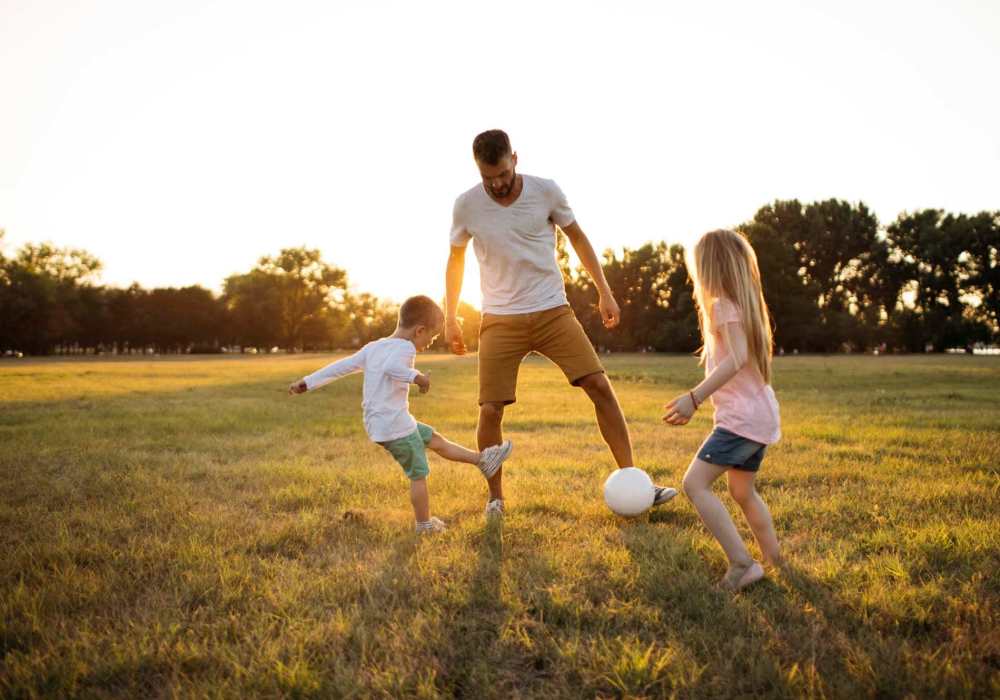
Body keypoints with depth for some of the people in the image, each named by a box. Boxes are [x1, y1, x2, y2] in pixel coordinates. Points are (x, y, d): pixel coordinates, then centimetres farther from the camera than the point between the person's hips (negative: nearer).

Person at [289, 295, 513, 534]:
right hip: (396, 427, -9)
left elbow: (341, 366, 11)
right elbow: (390, 367, -36)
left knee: (434, 439, 20)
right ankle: (425, 525, 16)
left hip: (376, 425, 9)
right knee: (418, 475, 5)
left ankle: (482, 459, 28)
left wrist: (309, 382, 13)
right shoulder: (404, 347, -14)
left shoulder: (372, 348, 11)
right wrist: (416, 376, -31)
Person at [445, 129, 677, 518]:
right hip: (501, 321, 0)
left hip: (552, 311, 1)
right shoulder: (467, 206, -5)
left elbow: (577, 238, 9)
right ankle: (495, 498, 15)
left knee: (600, 386, -9)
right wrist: (450, 318, 10)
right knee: (490, 410, -7)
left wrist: (604, 292, 7)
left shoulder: (546, 192, -6)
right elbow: (456, 260, 11)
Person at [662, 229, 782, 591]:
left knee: (695, 483, -15)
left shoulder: (724, 304, -12)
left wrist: (694, 397, -32)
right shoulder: (745, 302, 16)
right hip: (761, 415, 10)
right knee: (743, 492, 23)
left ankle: (742, 564, -18)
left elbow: (737, 358, -25)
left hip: (742, 417, -10)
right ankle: (774, 562, 34)